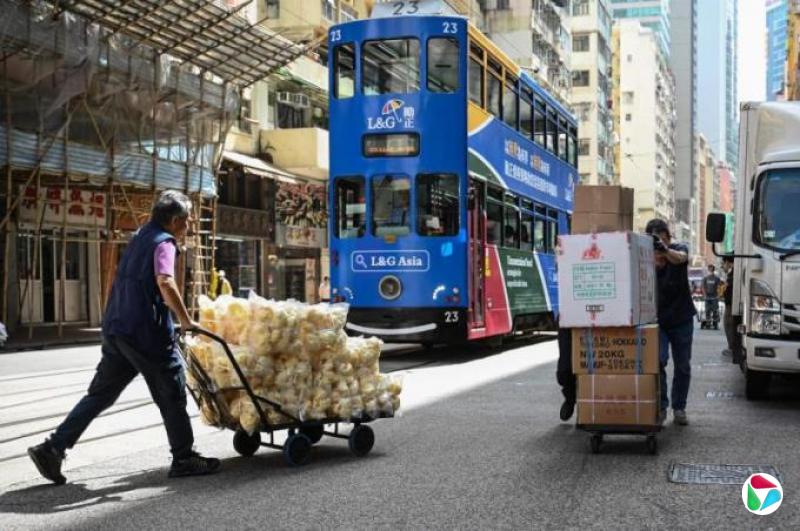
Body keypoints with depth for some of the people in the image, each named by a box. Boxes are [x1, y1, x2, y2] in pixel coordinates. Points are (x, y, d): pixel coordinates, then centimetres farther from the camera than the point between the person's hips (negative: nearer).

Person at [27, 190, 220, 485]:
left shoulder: (140, 237, 19)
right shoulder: (163, 242, -9)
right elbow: (165, 283, -27)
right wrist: (185, 320, -19)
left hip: (115, 328, 9)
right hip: (146, 331, -8)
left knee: (100, 393, 11)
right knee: (171, 394, 4)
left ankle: (52, 448, 6)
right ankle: (184, 459, 12)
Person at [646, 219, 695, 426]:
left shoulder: (679, 249, -8)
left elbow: (680, 258, -35)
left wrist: (665, 250, -56)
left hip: (681, 319, 1)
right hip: (657, 320, 0)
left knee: (683, 366, 6)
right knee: (657, 361, -15)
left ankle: (679, 408, 18)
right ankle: (661, 406, -5)